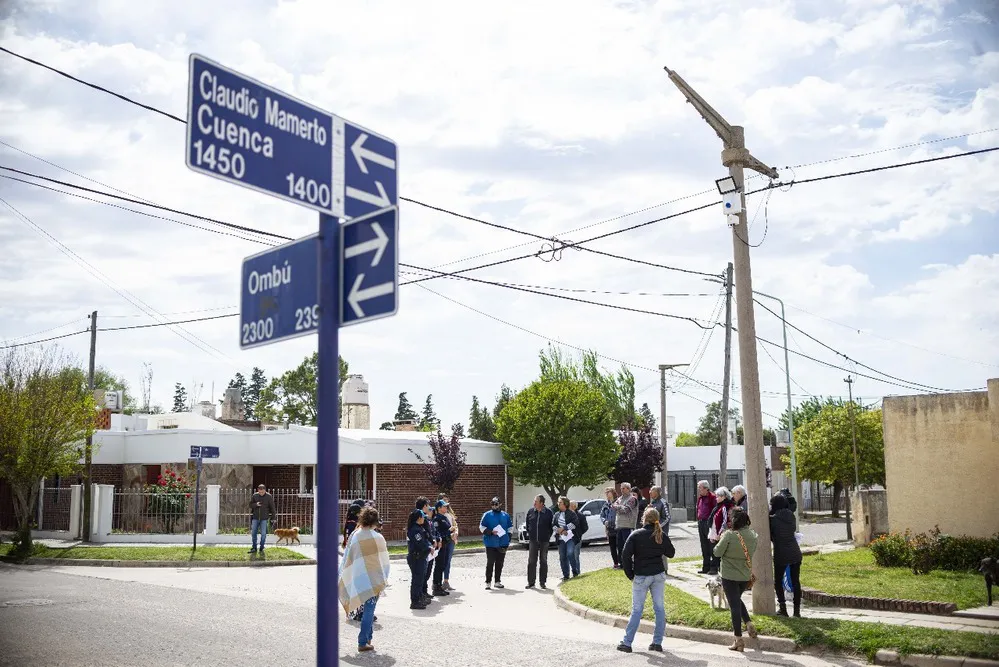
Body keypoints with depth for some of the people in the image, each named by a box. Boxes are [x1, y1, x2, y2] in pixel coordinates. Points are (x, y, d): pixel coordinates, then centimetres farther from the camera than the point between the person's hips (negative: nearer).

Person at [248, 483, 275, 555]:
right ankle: (254, 548, 15)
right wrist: (256, 504, -18)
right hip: (255, 518, 2)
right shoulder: (254, 496, 0)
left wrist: (272, 517, 1)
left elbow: (272, 507, 0)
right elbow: (250, 505, 3)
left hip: (264, 518, -2)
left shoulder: (269, 496, -5)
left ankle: (261, 549, 9)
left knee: (263, 534, -2)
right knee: (253, 533, 4)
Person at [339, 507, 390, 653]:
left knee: (367, 609, 21)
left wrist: (343, 579, 9)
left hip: (357, 579, 4)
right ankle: (363, 642, 1)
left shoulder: (354, 535, -5)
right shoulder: (377, 538, -14)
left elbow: (347, 558, 0)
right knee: (369, 610, 4)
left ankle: (367, 637, 29)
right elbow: (384, 560, -3)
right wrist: (384, 578, 11)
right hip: (374, 580, -4)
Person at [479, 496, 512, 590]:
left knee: (500, 563, 8)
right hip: (491, 543, -4)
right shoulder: (487, 515, 0)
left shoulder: (505, 515, 11)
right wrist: (491, 532, -15)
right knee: (490, 563, -5)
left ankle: (498, 581, 17)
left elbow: (510, 527, 18)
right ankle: (488, 582, 0)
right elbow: (482, 527, -2)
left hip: (503, 543, 4)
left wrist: (508, 538, 8)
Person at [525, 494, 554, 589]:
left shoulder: (548, 512, -4)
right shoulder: (530, 511, 2)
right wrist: (529, 534, 10)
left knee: (544, 561, 6)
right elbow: (527, 524, 15)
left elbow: (551, 525, 7)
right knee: (531, 561, 0)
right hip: (533, 540, 2)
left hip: (544, 541, -1)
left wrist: (548, 536, 4)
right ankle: (531, 582, 5)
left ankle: (542, 582, 13)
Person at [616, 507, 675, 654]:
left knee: (637, 610, 4)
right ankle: (657, 642, 10)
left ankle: (626, 642, 5)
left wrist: (630, 574, -1)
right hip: (659, 575, 2)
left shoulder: (635, 535, -8)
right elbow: (671, 553, 12)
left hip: (641, 576, -2)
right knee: (660, 608, 9)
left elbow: (625, 556, -13)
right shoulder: (661, 536, 0)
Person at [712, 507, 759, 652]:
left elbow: (717, 552, -13)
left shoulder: (729, 535, -21)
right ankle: (749, 624, 12)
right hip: (746, 576, 5)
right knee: (737, 600, 28)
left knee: (734, 605, 2)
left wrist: (721, 541, 3)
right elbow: (753, 550, 10)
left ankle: (739, 640, 7)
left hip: (730, 576, -5)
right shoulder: (752, 534, -5)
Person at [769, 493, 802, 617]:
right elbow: (794, 529, 13)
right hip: (795, 553, 4)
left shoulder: (773, 519, -12)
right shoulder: (791, 515, 2)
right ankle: (797, 610, 9)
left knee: (778, 581, 11)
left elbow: (770, 537, -4)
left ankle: (783, 607, 4)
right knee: (796, 581, 9)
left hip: (781, 554, -4)